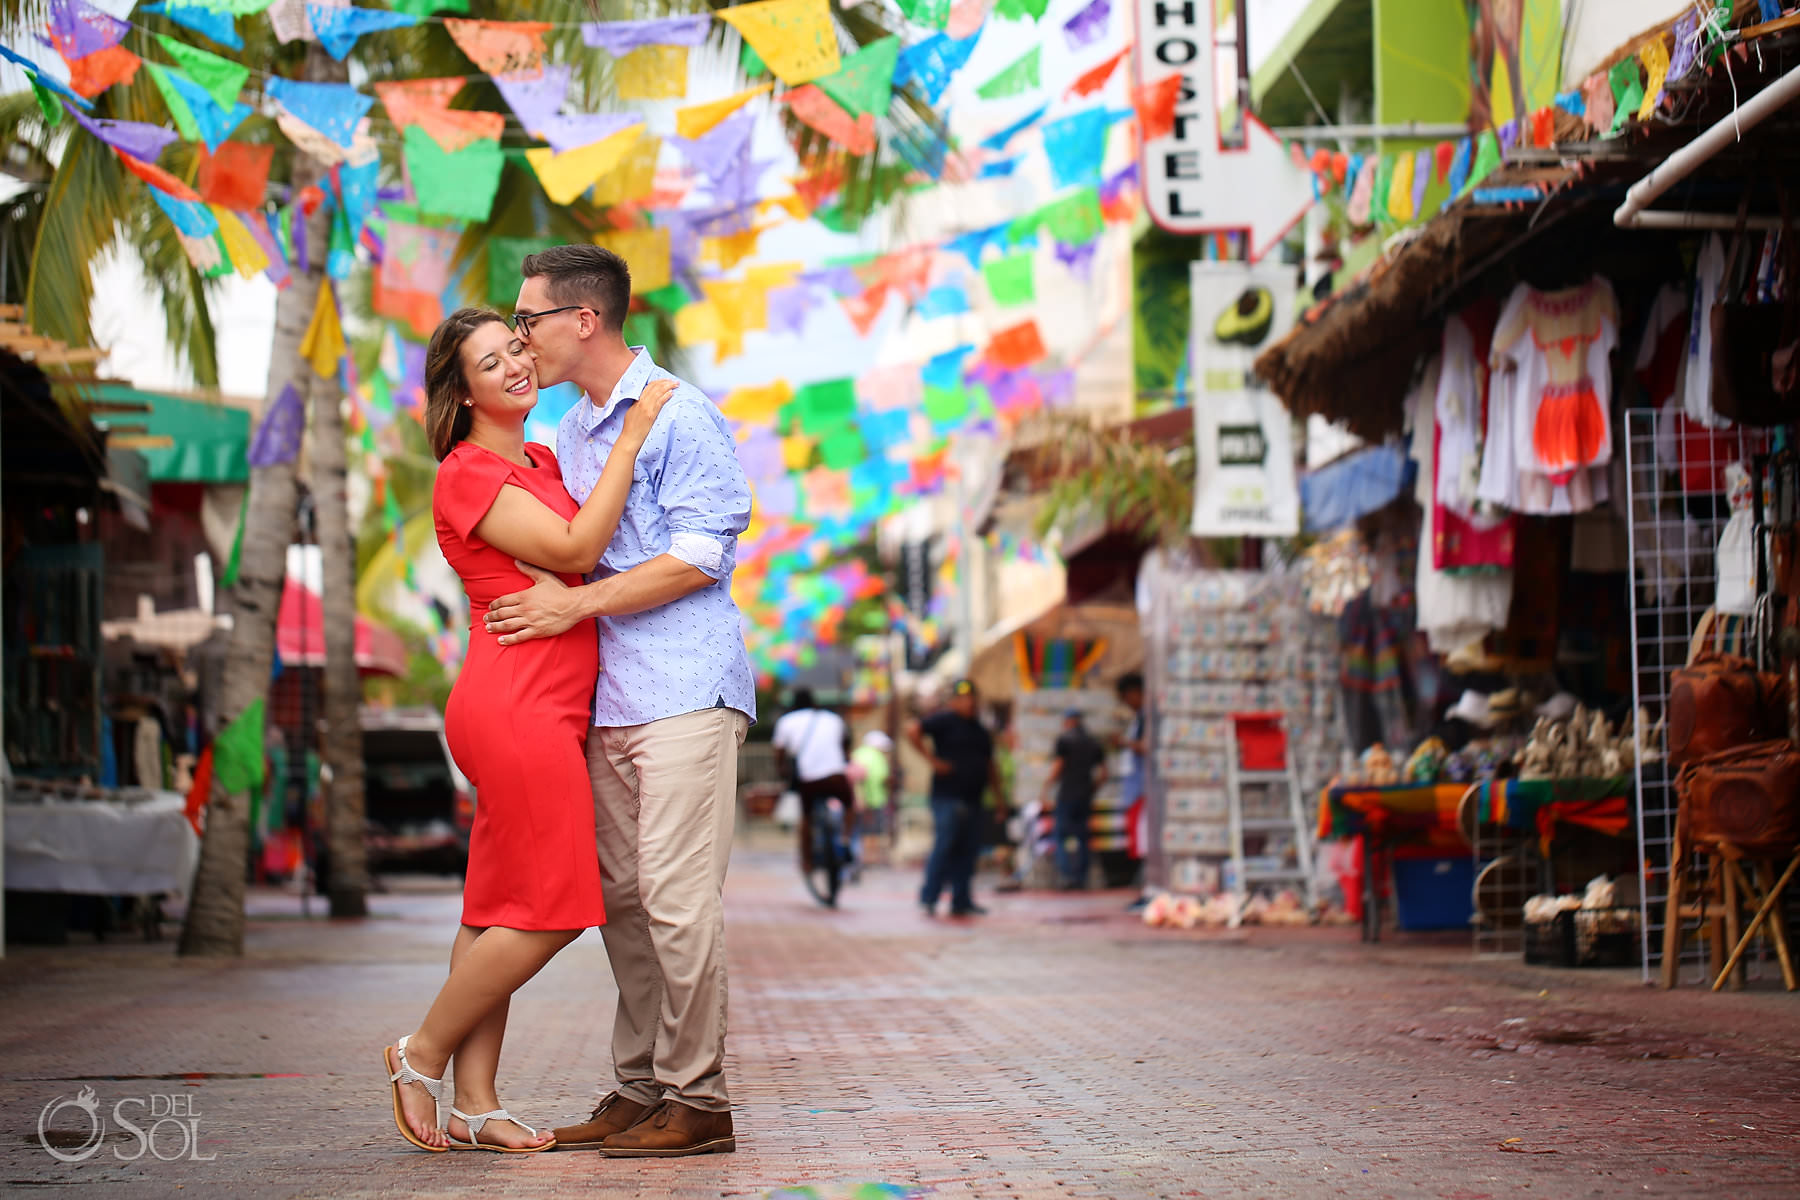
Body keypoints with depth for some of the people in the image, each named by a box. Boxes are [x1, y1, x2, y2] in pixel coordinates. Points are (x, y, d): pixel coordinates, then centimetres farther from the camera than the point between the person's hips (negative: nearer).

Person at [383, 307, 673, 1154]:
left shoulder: (543, 462, 18)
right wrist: (631, 436, -13)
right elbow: (573, 550, -17)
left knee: (499, 910, 8)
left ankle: (474, 1105, 11)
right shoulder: (468, 474, -9)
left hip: (543, 713, 9)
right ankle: (421, 1054, 9)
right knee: (549, 911, -6)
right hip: (517, 707, -9)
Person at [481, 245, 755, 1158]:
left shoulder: (680, 414, -6)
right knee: (620, 897, 8)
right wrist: (533, 600, 11)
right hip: (607, 697, 8)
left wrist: (579, 602, -13)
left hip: (682, 689, -8)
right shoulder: (568, 433, 19)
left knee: (675, 895, -10)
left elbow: (699, 556, -13)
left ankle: (697, 1100, -5)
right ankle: (639, 1089, 14)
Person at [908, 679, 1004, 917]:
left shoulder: (981, 731, 20)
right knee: (944, 846, -12)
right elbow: (913, 732, -12)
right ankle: (929, 898, -6)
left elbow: (989, 766, 27)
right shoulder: (944, 721, -2)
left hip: (972, 799, 7)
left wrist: (998, 795, 21)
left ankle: (961, 901, 10)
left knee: (967, 851, 5)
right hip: (948, 797, -7)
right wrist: (932, 759, -14)